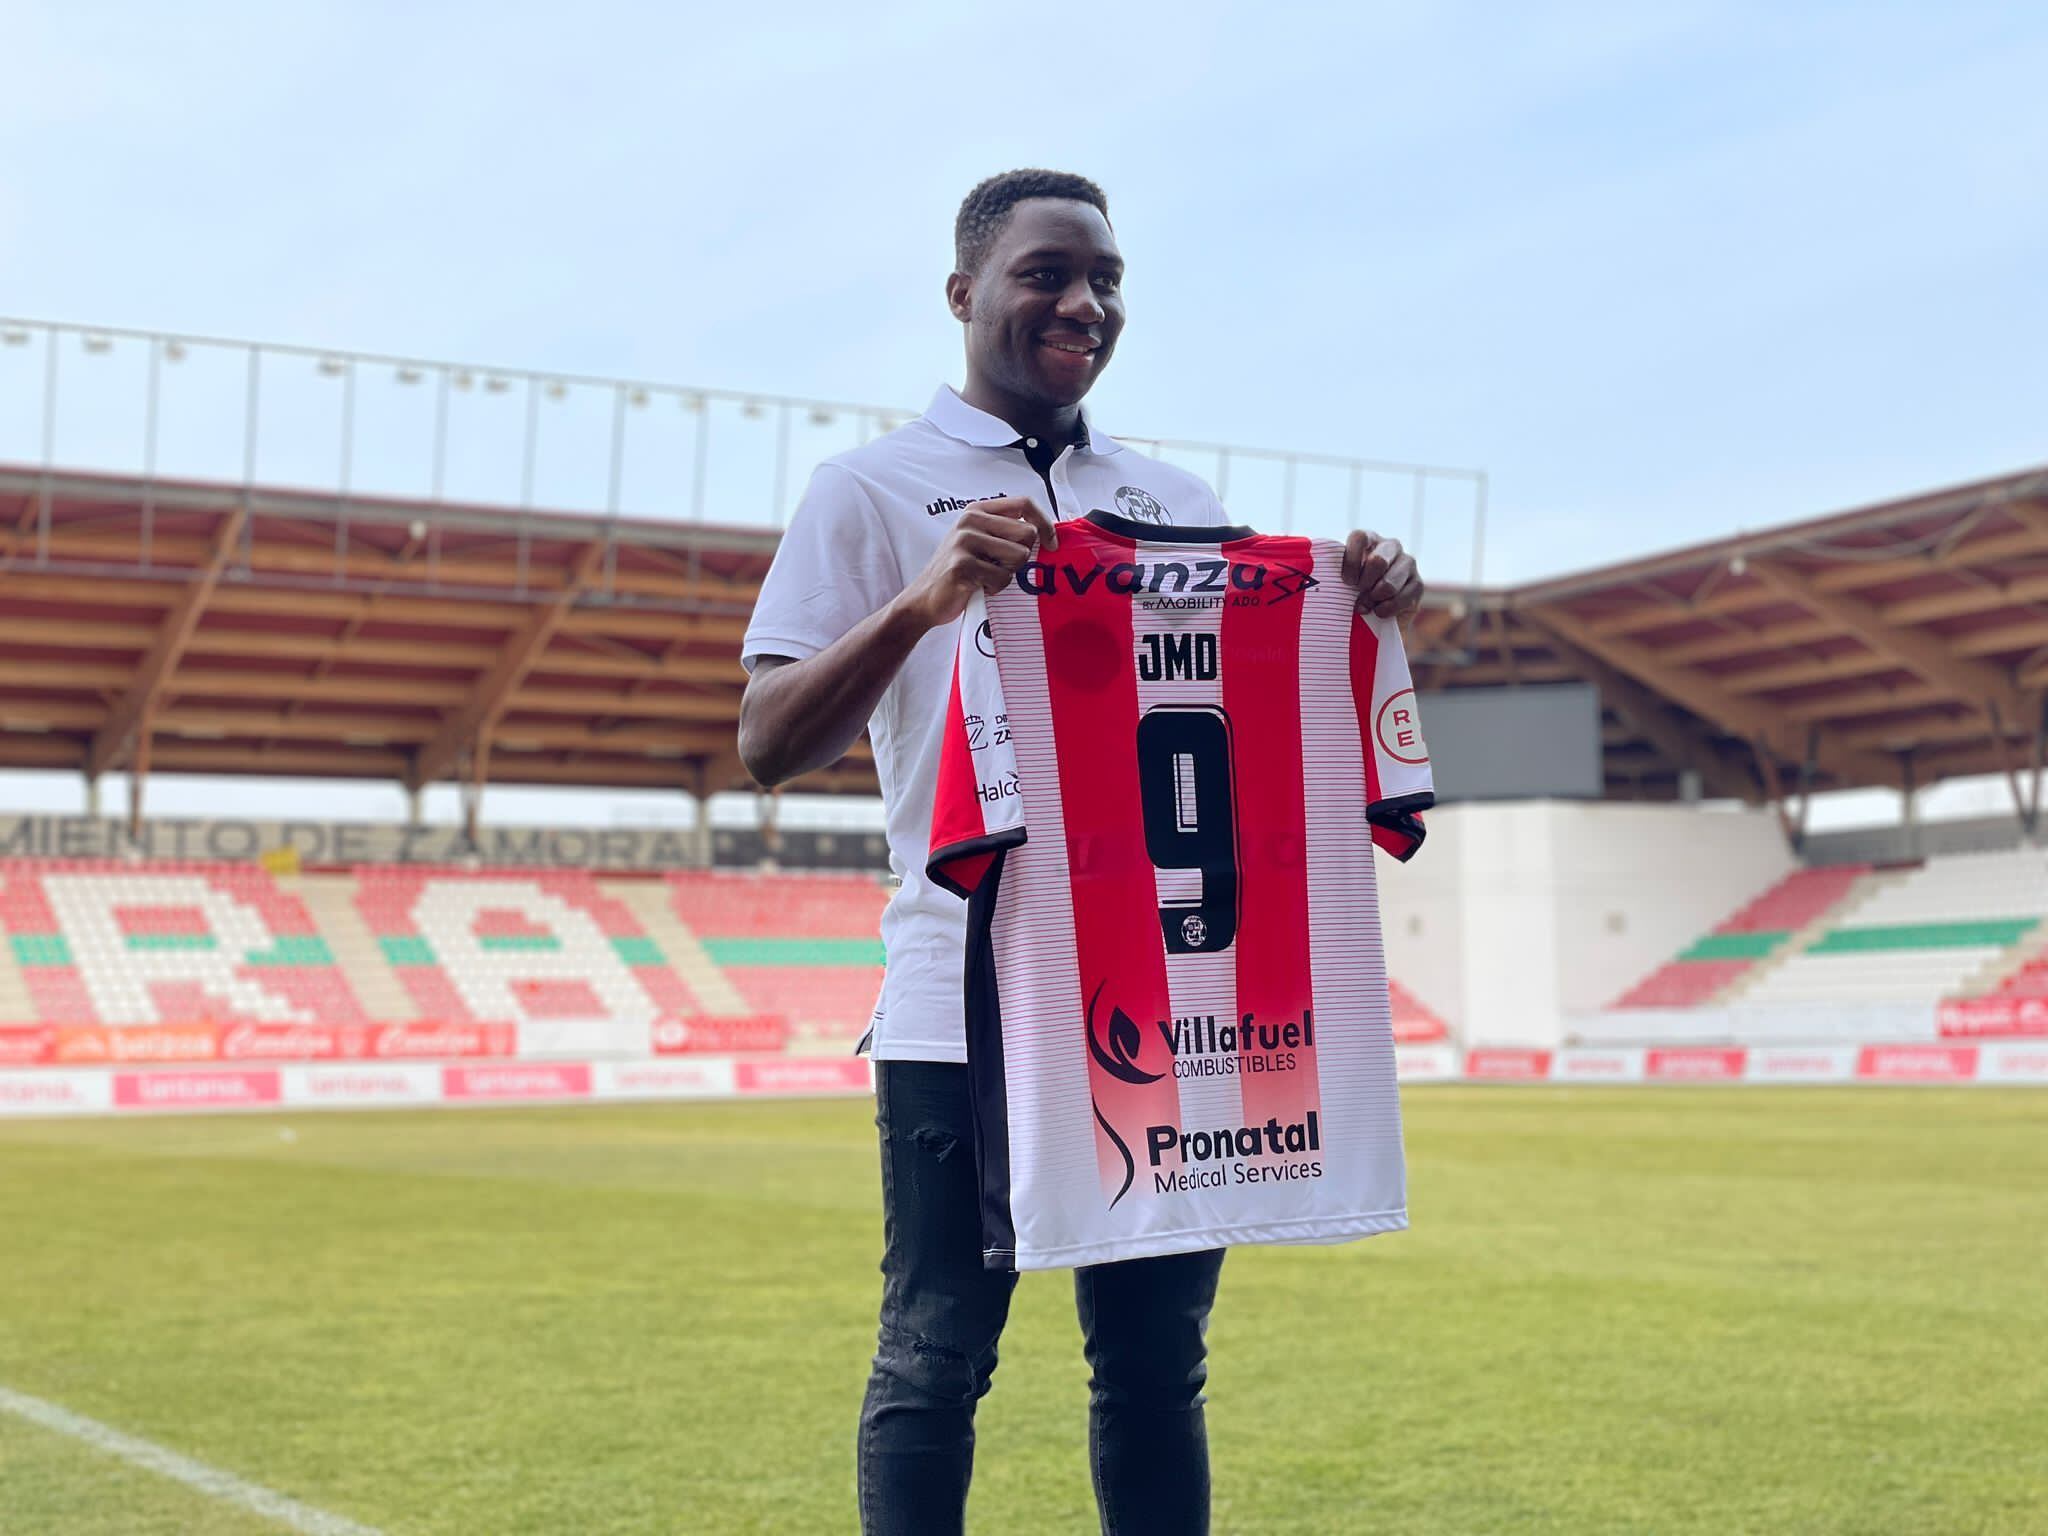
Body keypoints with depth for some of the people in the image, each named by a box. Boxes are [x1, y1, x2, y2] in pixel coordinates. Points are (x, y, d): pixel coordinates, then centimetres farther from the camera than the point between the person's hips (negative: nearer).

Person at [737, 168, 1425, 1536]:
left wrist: (1361, 609, -5)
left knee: (1157, 1363, 9)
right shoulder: (872, 490, 3)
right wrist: (923, 601, -22)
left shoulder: (1179, 501, 17)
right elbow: (770, 746, -7)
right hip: (967, 1002, -4)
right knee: (937, 1361, 1)